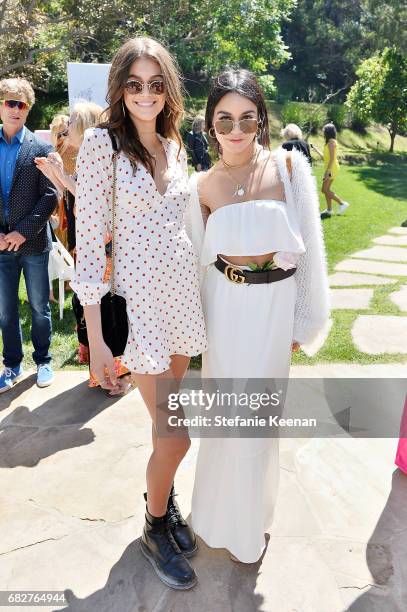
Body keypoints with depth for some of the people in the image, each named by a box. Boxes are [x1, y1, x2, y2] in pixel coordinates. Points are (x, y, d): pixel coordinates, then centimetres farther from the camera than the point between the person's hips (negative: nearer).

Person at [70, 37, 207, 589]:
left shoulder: (174, 146, 11)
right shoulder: (102, 143, -8)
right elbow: (88, 240, -11)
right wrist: (96, 338, -15)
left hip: (183, 291, 6)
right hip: (137, 297, -6)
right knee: (176, 437, -1)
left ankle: (162, 499, 44)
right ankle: (156, 529, 28)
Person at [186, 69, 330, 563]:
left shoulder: (290, 167, -5)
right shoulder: (202, 186, 1)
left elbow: (309, 246, -3)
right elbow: (196, 259, 7)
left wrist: (303, 321, -2)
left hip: (274, 304, -1)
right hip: (223, 305, 1)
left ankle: (247, 525, 36)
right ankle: (220, 508, 40)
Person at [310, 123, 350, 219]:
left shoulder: (331, 142, -14)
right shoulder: (330, 142, 16)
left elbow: (332, 158, -21)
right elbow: (325, 157, 17)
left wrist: (327, 171, -24)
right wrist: (316, 149, 22)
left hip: (331, 168, -10)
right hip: (329, 168, 10)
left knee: (325, 190, -11)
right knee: (326, 189, 11)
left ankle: (342, 203, -7)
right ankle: (329, 210, 15)